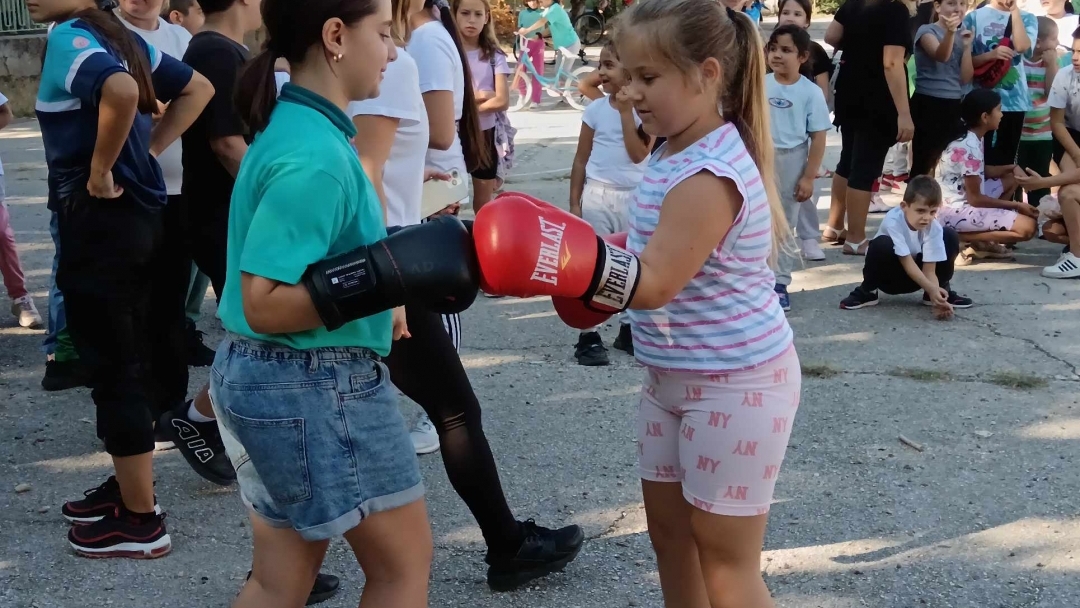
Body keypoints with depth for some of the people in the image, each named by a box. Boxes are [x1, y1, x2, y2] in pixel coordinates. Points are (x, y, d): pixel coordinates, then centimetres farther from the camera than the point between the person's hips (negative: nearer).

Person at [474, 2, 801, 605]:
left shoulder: (708, 175, -26)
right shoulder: (676, 153, 6)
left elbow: (655, 284, -29)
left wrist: (569, 259, -40)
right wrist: (585, 265, 4)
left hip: (735, 384, -10)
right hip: (675, 376, 10)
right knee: (668, 526, 19)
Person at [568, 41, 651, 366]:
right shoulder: (595, 110, -2)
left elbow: (638, 154, -15)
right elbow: (581, 159, 3)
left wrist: (626, 111, -16)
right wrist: (574, 202, 0)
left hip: (635, 198, 0)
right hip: (597, 196, 0)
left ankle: (628, 329, 24)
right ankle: (588, 335, 5)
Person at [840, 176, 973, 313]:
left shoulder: (935, 228, -21)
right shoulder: (893, 222, -32)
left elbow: (929, 270, -22)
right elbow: (907, 263, -33)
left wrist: (937, 296, -40)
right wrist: (931, 289, -45)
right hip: (889, 275, -4)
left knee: (951, 237, -16)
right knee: (882, 244, -37)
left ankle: (943, 289, 2)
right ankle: (867, 291, -14)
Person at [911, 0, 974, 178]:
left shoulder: (962, 36, 11)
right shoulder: (927, 30, -7)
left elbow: (965, 78, 6)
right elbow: (941, 56, -28)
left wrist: (967, 46, -2)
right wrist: (950, 32, -45)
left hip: (953, 105, 7)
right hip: (928, 103, -7)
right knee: (923, 161, -10)